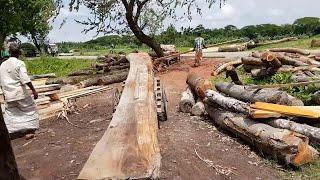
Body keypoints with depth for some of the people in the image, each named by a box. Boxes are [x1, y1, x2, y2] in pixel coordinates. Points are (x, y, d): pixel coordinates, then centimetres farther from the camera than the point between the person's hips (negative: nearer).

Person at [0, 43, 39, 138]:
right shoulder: (19, 63, -11)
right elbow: (25, 79, -18)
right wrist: (34, 90, -14)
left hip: (8, 95, 5)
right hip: (21, 94, -5)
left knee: (9, 114, 14)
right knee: (30, 109, 12)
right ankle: (30, 130, 14)